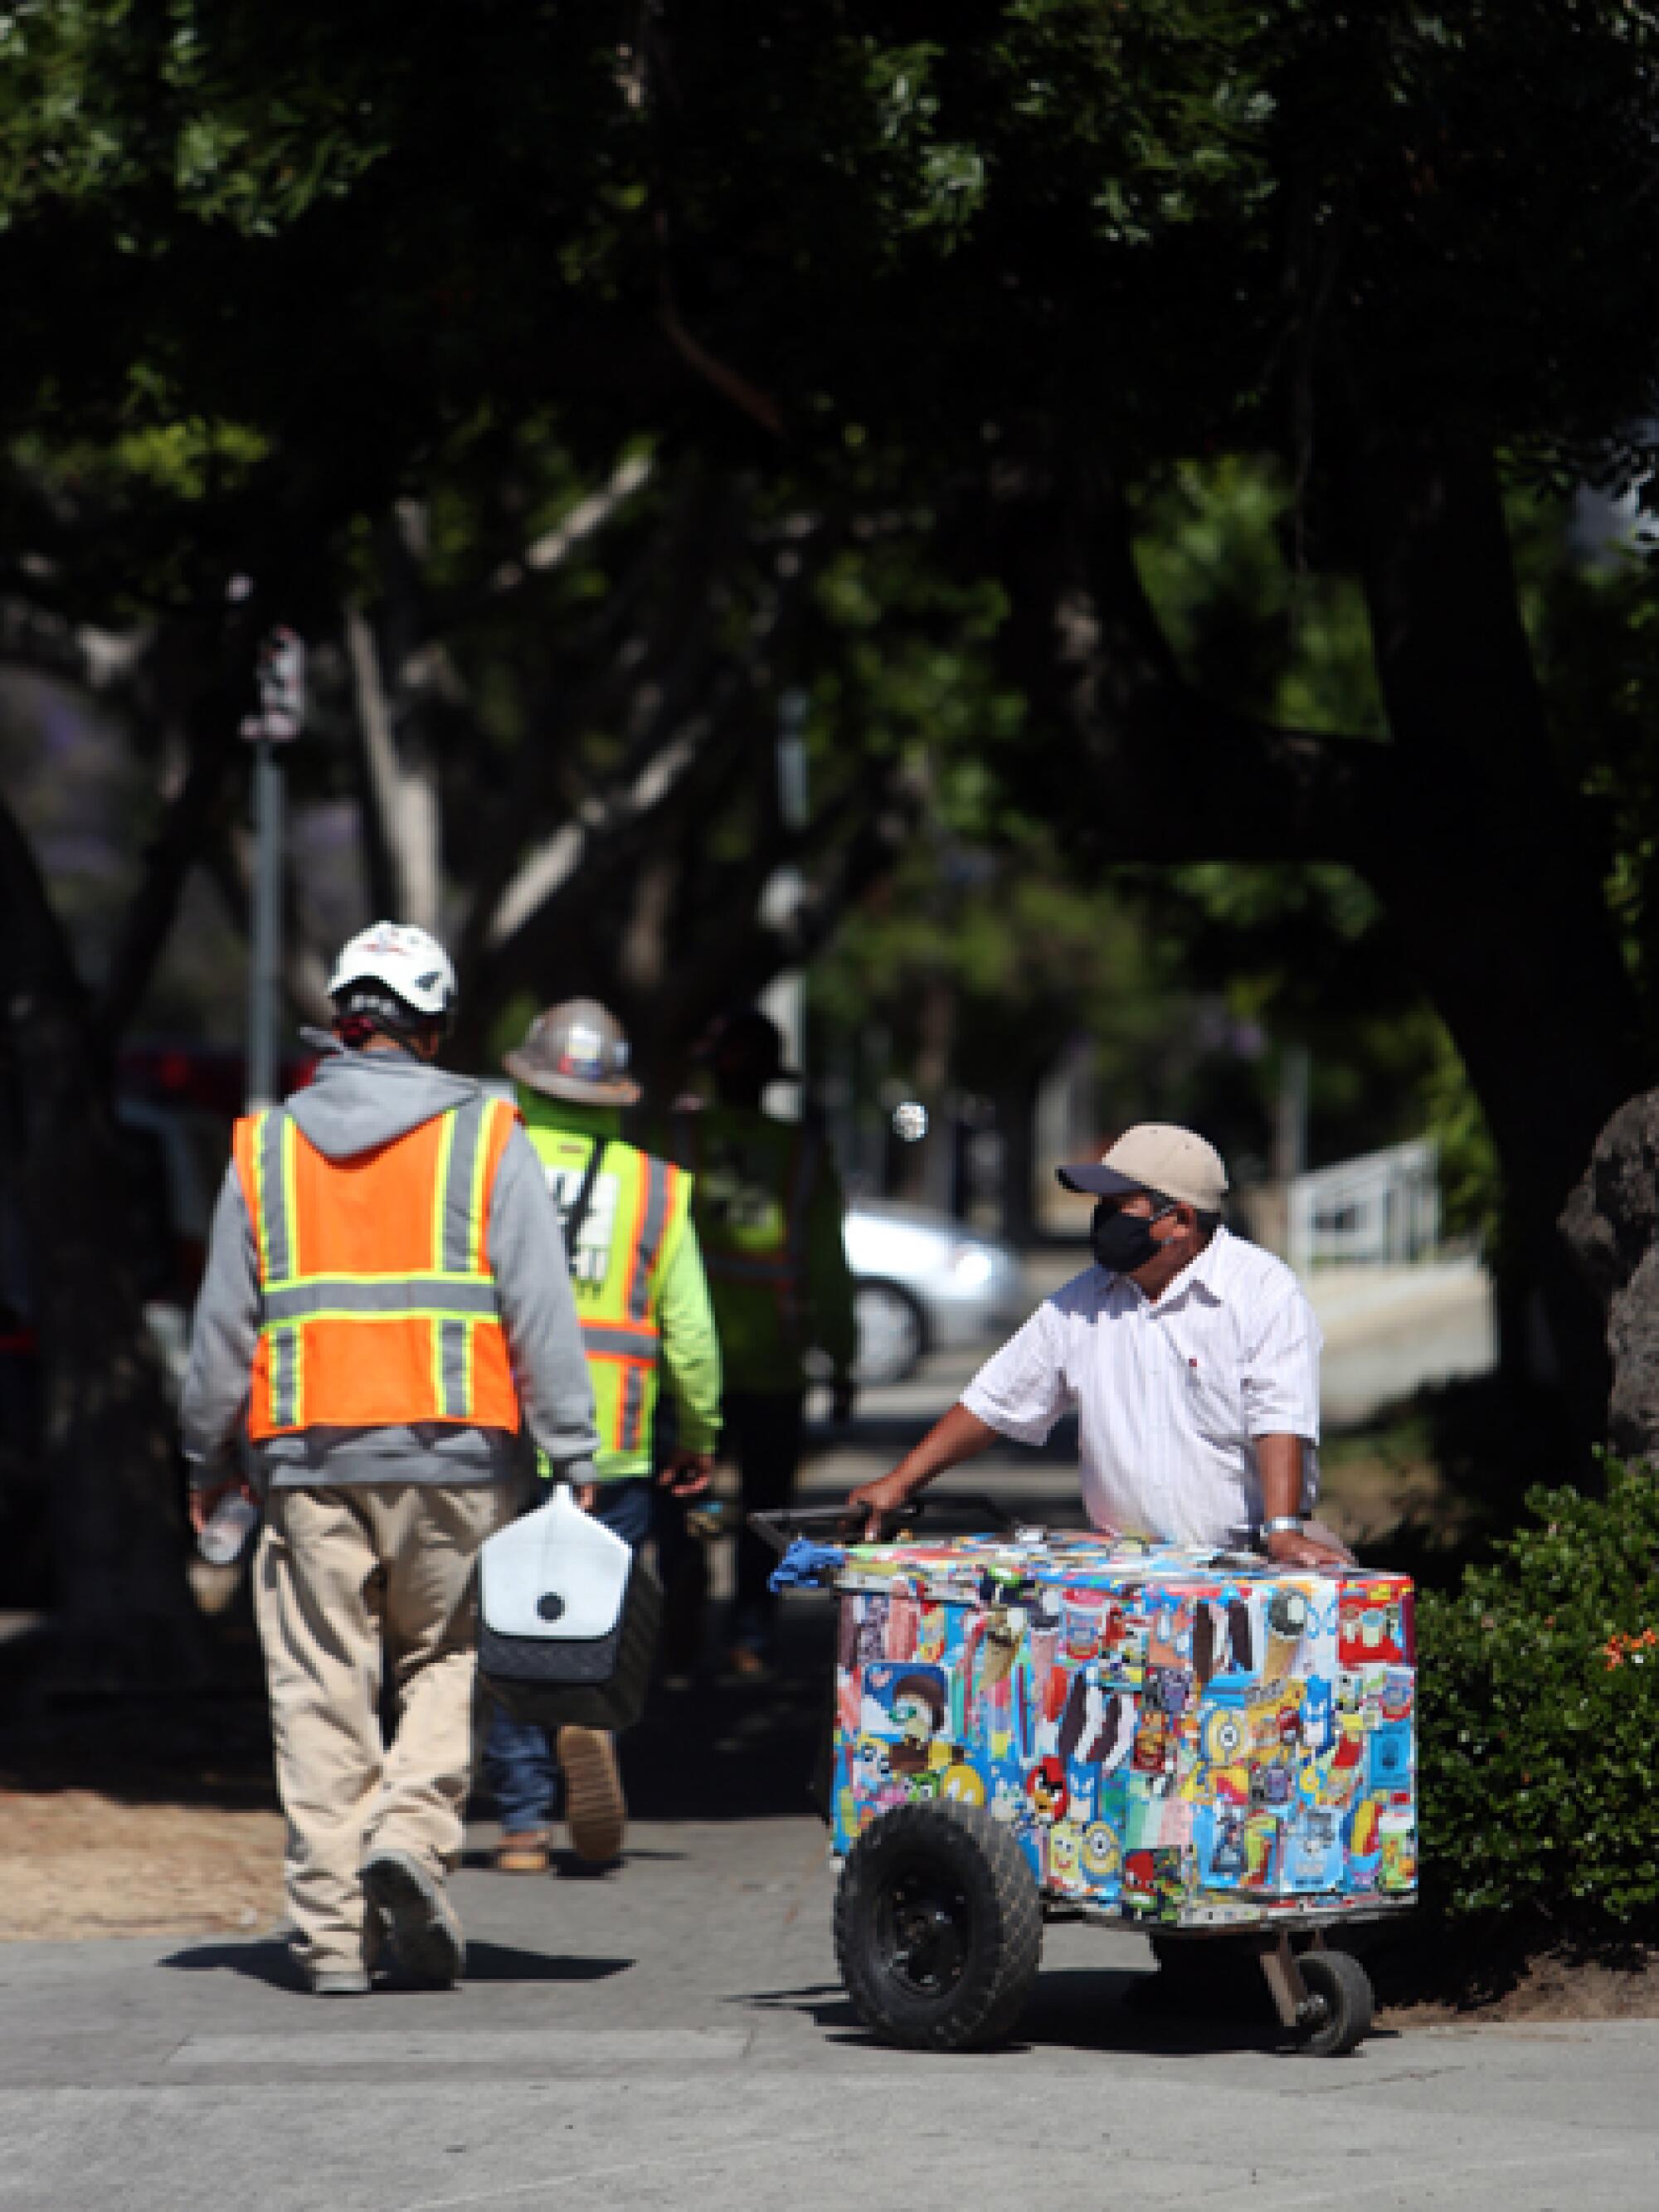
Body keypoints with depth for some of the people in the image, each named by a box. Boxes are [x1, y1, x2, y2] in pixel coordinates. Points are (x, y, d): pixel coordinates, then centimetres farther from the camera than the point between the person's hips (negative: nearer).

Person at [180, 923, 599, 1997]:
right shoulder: (485, 1137, 1)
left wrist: (209, 1456, 19)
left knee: (324, 1688, 4)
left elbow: (223, 1317, 10)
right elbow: (542, 1311, -4)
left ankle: (335, 1930, 3)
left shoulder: (266, 1144, 7)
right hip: (454, 1454, -1)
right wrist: (573, 1458, -1)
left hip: (310, 1457, 2)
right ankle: (413, 1830, -11)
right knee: (446, 1660, 12)